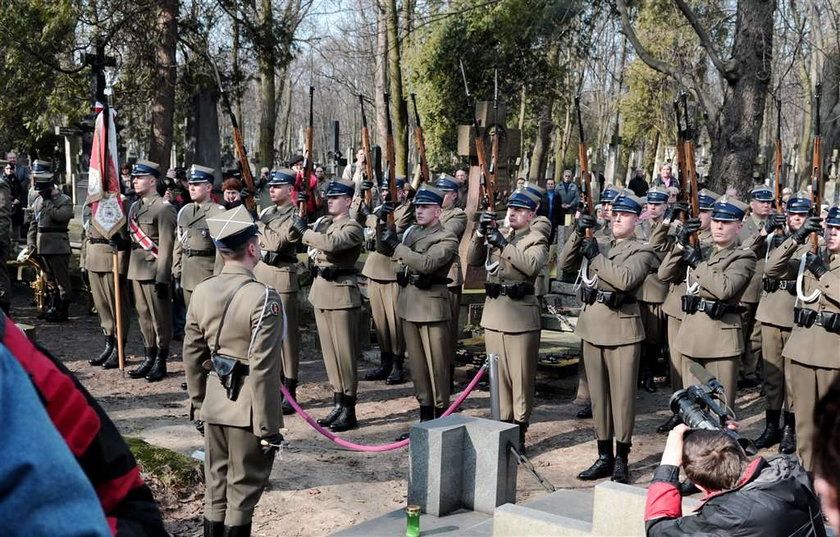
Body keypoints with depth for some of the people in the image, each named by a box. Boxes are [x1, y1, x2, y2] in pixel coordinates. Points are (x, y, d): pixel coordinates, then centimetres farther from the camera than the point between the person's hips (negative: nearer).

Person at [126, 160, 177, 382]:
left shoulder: (163, 208, -10)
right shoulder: (134, 207, 15)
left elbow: (166, 246, -14)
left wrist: (162, 277, -17)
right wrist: (129, 269, 14)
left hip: (154, 270, -8)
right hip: (137, 270, 8)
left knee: (160, 317, 0)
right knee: (143, 316, 13)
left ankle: (160, 362, 8)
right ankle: (149, 358, 22)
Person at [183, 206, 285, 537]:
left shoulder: (202, 292, 1)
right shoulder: (263, 297, -20)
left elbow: (192, 355, 8)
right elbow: (262, 370, -21)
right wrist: (268, 426, -14)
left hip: (214, 404, 6)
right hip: (248, 409, -6)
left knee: (215, 489, 18)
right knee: (242, 493, 7)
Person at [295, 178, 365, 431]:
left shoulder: (352, 228, -10)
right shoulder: (323, 223, 15)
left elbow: (331, 243, -28)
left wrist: (304, 231, -17)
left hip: (341, 294, -8)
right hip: (320, 292, 8)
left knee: (344, 353, -4)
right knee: (329, 351, 12)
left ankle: (349, 410, 2)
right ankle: (337, 404, 20)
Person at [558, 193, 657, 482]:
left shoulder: (641, 251, -1)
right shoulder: (597, 243, 15)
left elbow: (626, 279, -20)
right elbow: (564, 263, 8)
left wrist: (596, 256, -14)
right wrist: (578, 235, -5)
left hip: (622, 328, -5)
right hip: (592, 325, 6)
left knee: (622, 395, -1)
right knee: (598, 394, 10)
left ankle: (621, 460, 7)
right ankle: (604, 456, 19)